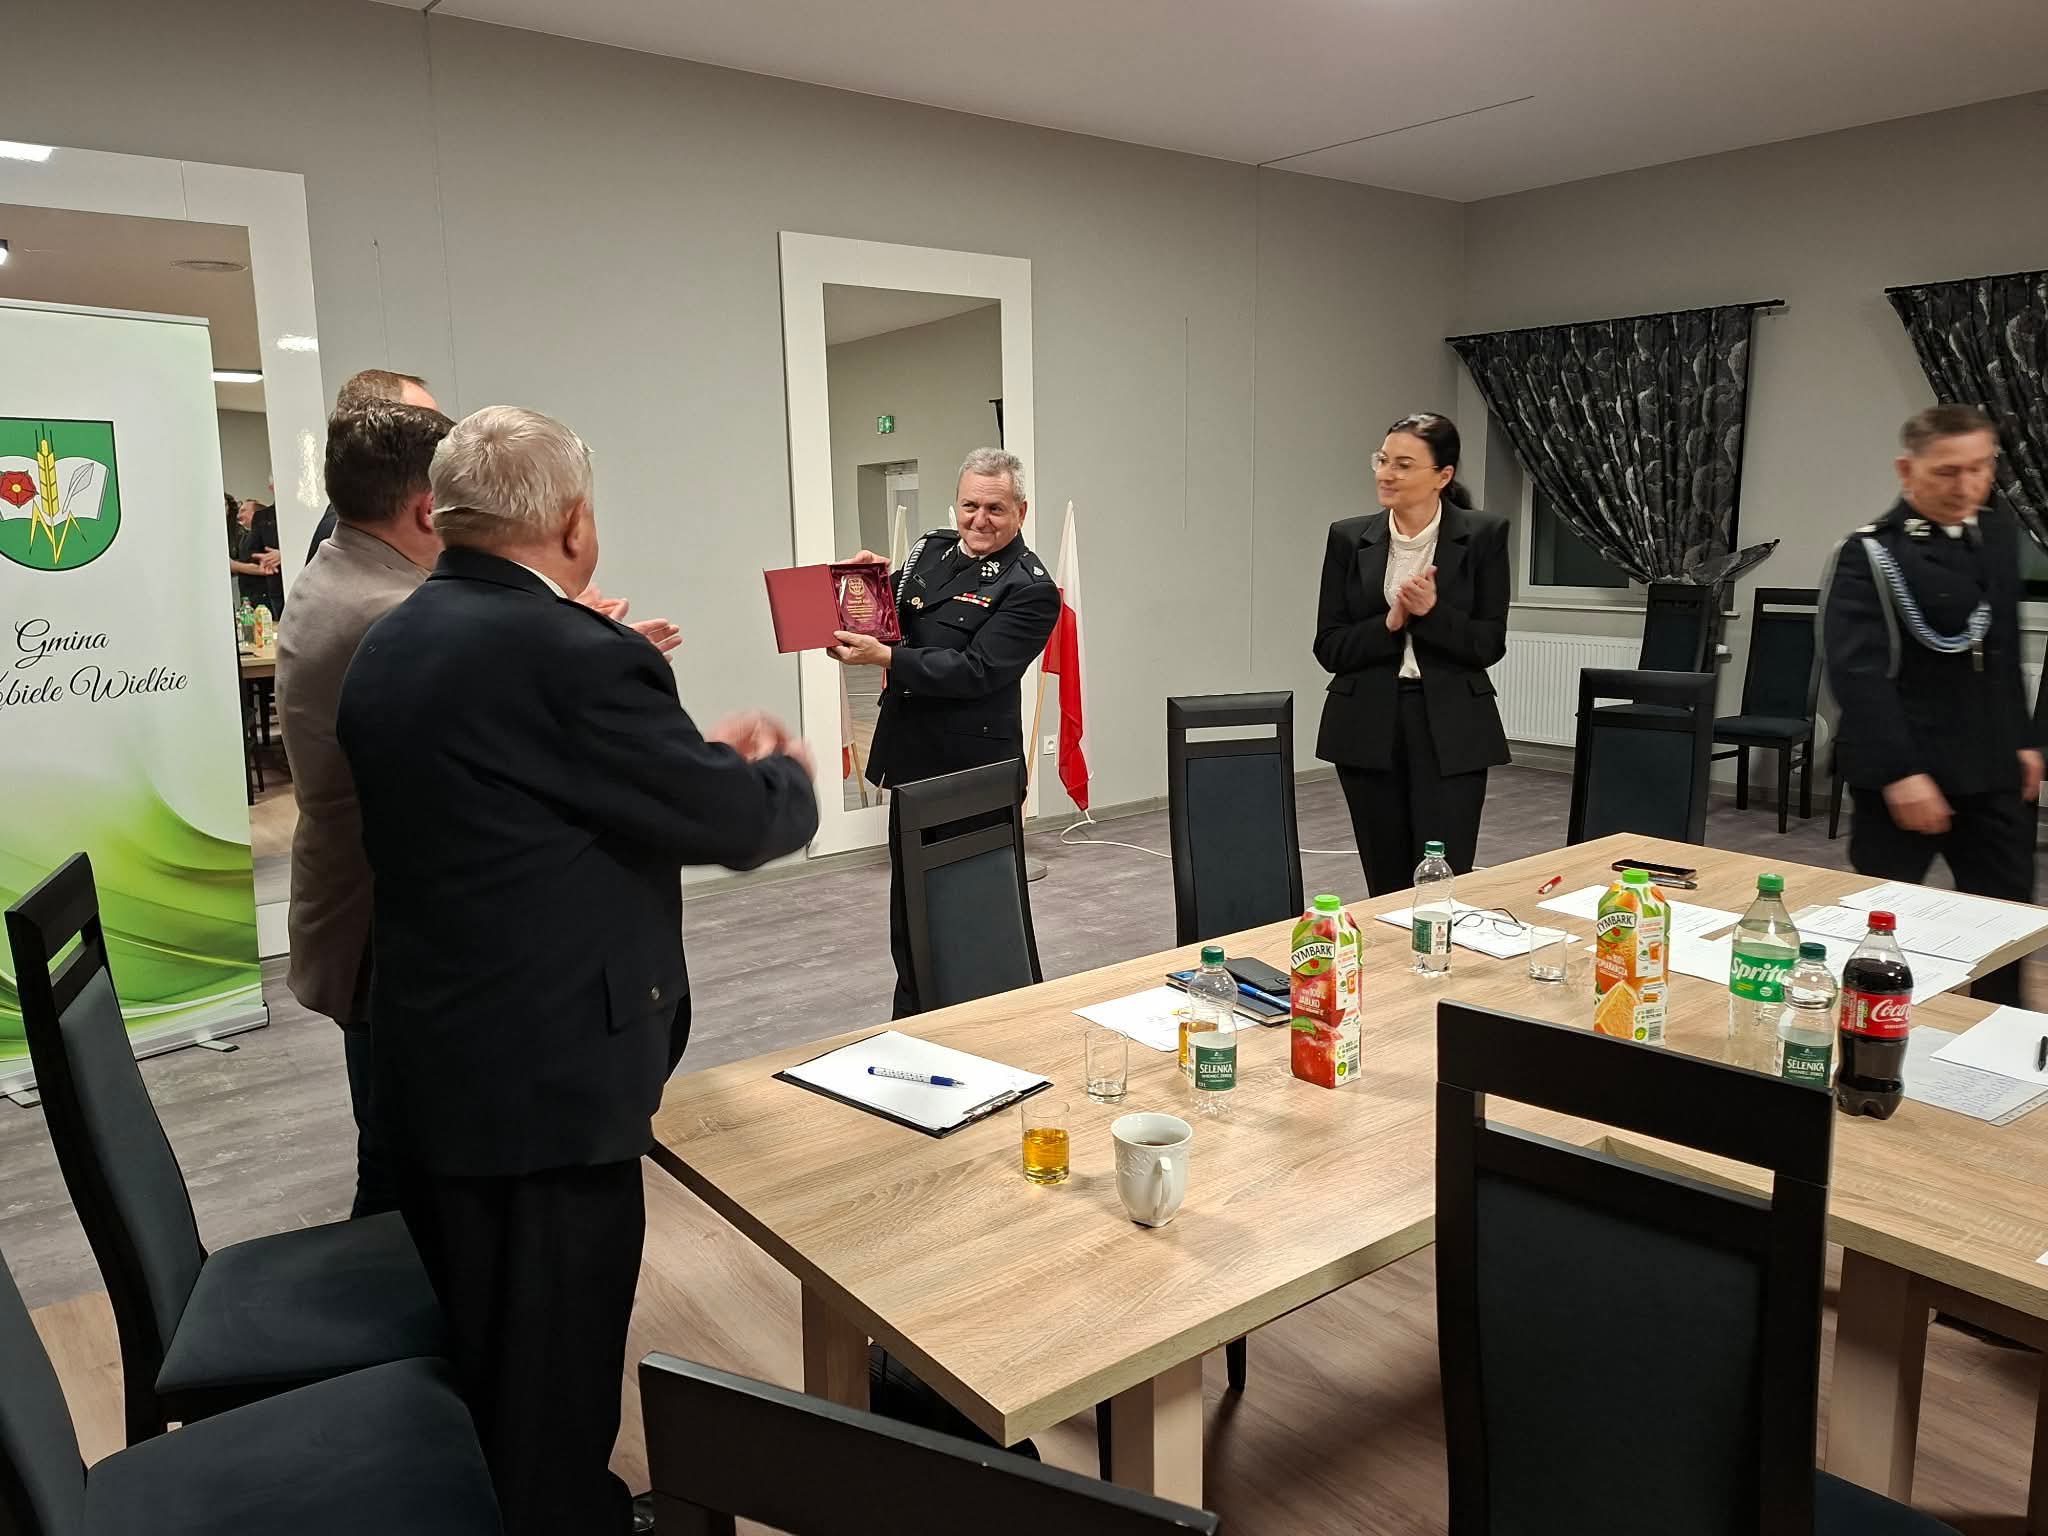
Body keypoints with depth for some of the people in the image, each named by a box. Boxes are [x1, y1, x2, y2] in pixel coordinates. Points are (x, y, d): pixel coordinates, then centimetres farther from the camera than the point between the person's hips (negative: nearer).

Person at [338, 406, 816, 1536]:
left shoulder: (388, 646, 6)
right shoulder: (572, 654, -23)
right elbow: (740, 824, -16)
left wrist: (698, 754, 16)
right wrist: (786, 770, 5)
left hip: (422, 1063, 9)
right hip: (542, 1082, -9)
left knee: (480, 1364, 25)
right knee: (552, 1389, 9)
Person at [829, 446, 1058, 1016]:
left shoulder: (1029, 589, -12)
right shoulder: (930, 549, 9)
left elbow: (974, 670, -21)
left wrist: (884, 656, -26)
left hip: (972, 772, -7)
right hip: (912, 757, 7)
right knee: (908, 906, 18)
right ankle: (912, 1027, 33)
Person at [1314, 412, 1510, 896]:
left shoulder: (1483, 535, -2)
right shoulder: (1349, 538, 3)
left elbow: (1489, 644, -3)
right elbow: (1330, 648, 1)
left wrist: (1432, 612, -19)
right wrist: (1390, 623, -15)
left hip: (1450, 730, -2)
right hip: (1368, 728, 2)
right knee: (1386, 887, 10)